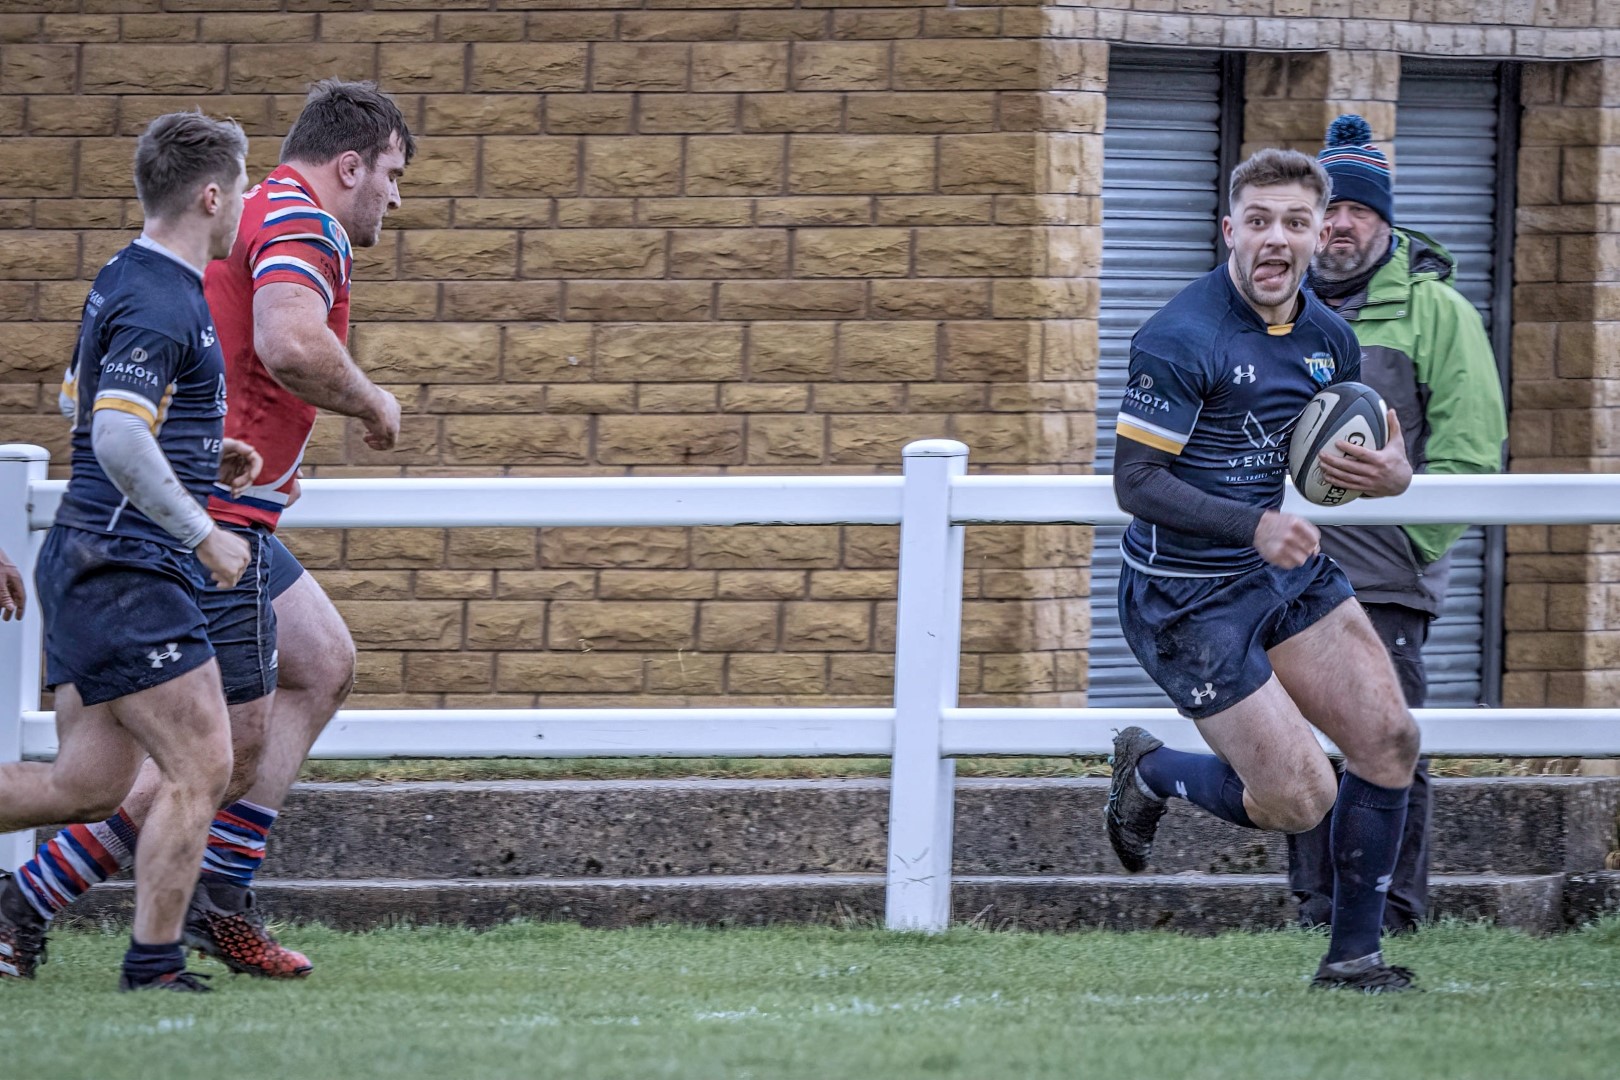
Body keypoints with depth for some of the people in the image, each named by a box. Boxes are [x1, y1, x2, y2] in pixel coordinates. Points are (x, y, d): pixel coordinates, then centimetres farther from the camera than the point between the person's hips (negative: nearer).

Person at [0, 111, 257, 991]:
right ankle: (153, 963, -1)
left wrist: (204, 455, 21)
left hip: (88, 564, 10)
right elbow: (118, 441, -27)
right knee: (199, 767, -5)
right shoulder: (162, 307, -18)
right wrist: (203, 533, -20)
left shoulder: (124, 283, 14)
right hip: (129, 571, -10)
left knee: (89, 782, 10)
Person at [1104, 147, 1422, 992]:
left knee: (1387, 738, -5)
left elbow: (1338, 459, 16)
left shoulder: (1328, 338, 3)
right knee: (1299, 800, -9)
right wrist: (1255, 527, -30)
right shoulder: (1181, 339, -20)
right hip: (1188, 597, -7)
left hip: (1291, 574, 7)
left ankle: (1353, 952, 9)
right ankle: (1149, 773, 21)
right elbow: (1135, 482, -20)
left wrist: (1390, 474, -9)